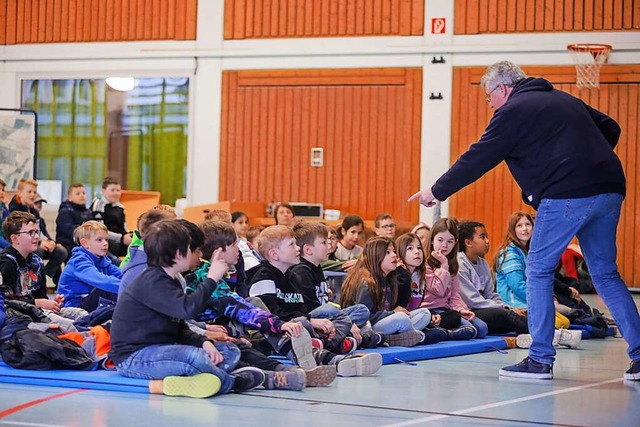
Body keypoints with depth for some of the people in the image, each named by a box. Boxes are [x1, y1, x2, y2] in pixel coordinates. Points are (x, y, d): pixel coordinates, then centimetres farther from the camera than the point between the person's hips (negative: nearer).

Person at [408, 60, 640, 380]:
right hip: (609, 192, 7)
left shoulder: (514, 111, 1)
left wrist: (437, 191, 10)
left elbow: (478, 159, 1)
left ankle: (540, 359, 2)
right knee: (605, 274, 14)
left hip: (566, 196, -7)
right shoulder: (565, 100, 23)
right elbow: (610, 128, 27)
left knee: (538, 271, 5)